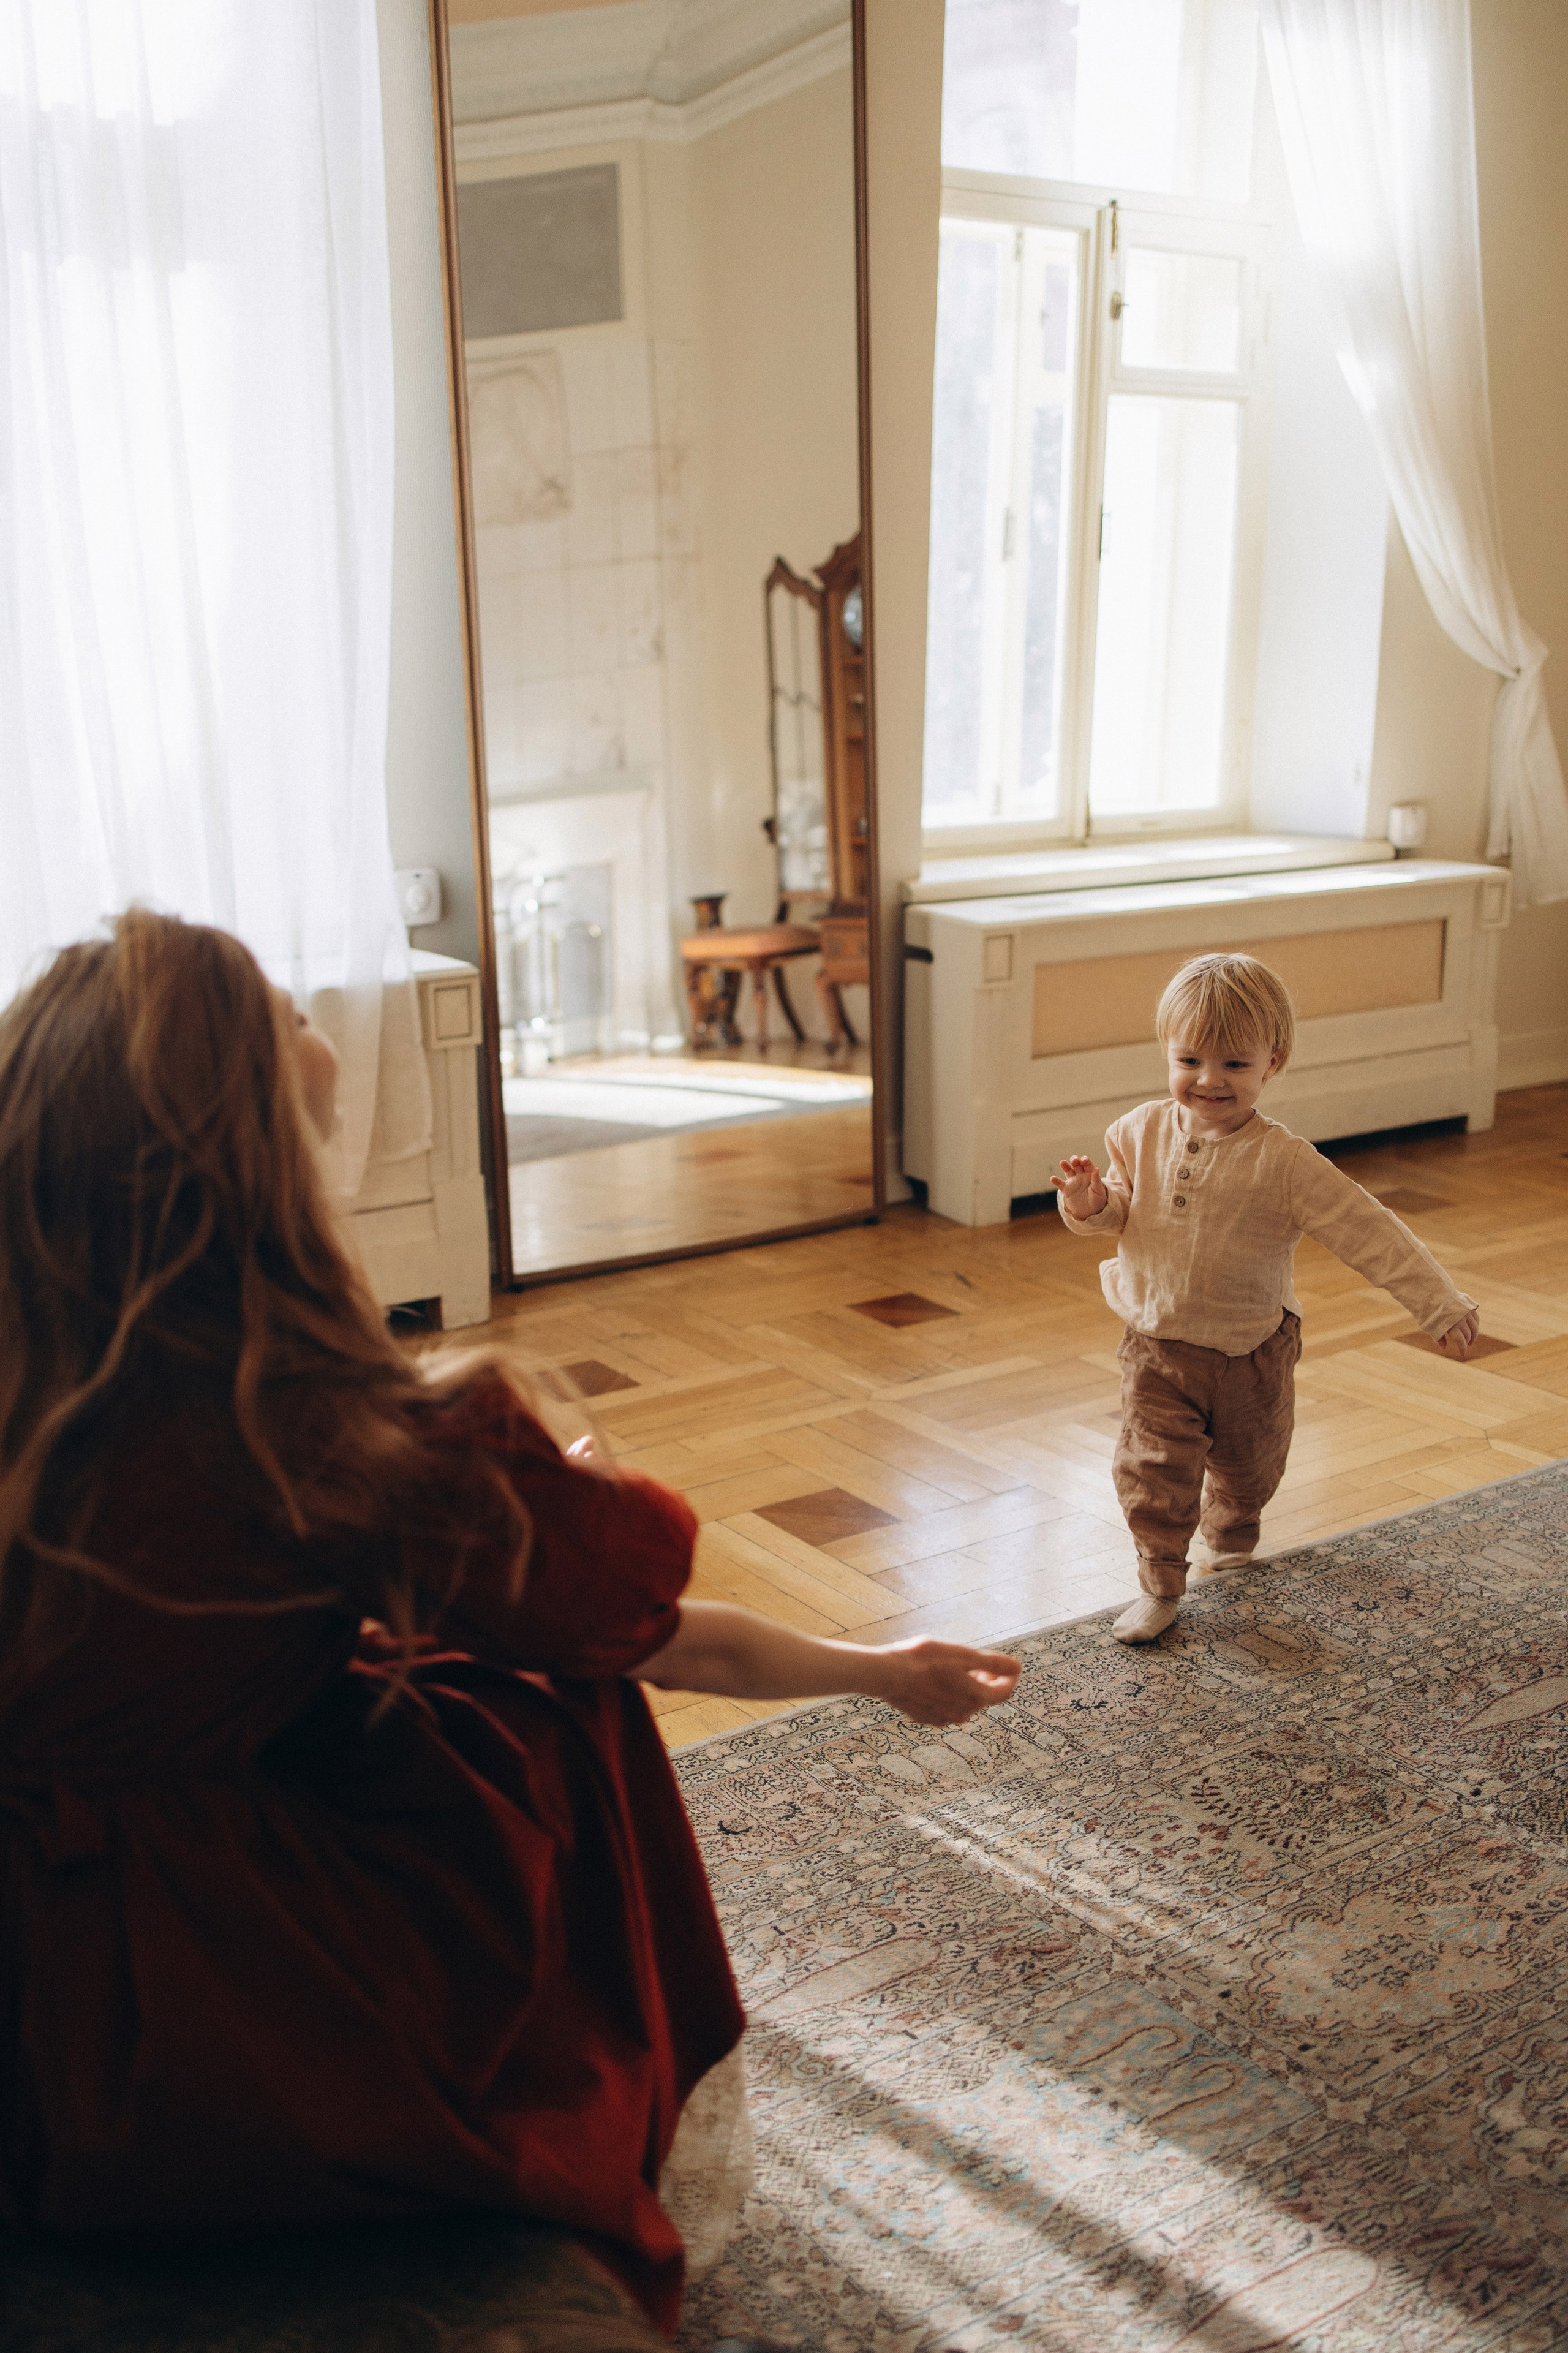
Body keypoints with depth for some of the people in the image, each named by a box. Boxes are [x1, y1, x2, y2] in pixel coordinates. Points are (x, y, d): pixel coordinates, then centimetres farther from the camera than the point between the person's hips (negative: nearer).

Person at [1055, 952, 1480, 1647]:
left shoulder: (1284, 1161, -20)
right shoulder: (1141, 1134, -7)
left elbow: (1370, 1233, -19)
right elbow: (1119, 1212, 6)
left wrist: (1440, 1305, -21)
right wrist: (1090, 1204, -18)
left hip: (1251, 1352, -1)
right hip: (1158, 1346, 1)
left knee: (1247, 1465, 21)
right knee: (1152, 1470, -6)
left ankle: (1229, 1535, 52)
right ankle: (1161, 1583, 15)